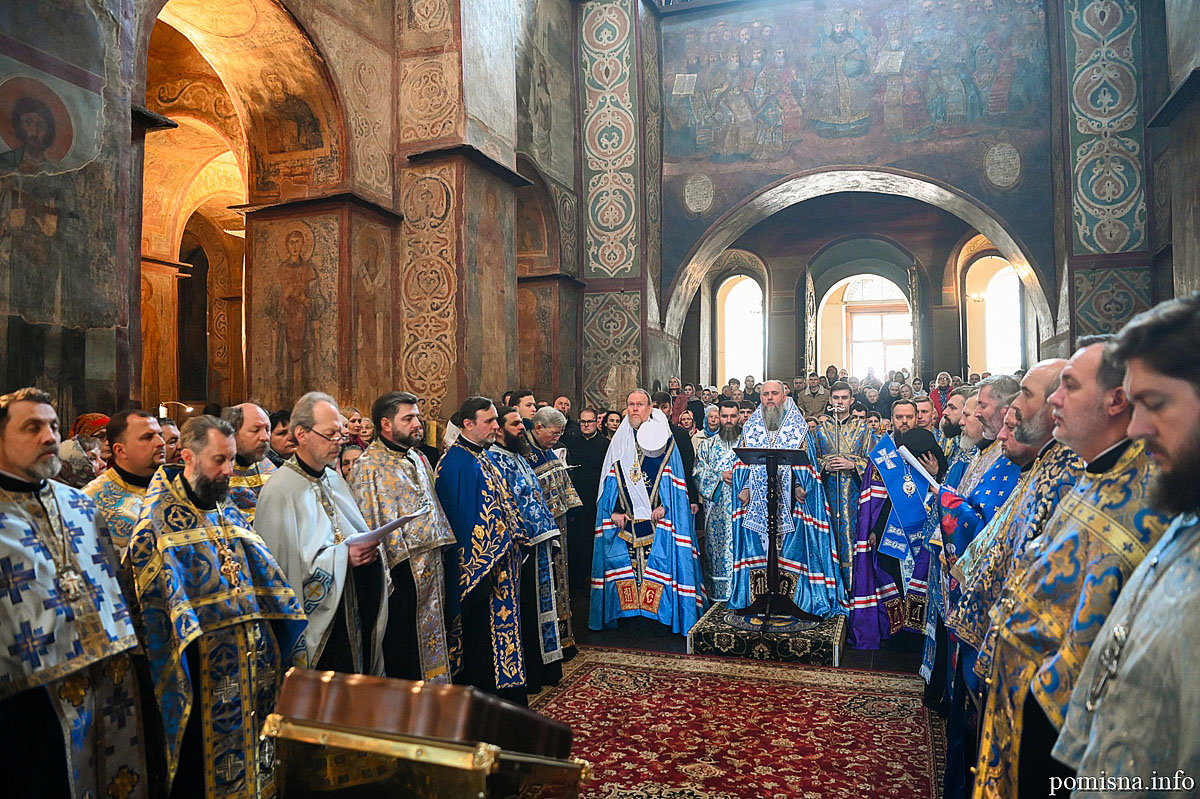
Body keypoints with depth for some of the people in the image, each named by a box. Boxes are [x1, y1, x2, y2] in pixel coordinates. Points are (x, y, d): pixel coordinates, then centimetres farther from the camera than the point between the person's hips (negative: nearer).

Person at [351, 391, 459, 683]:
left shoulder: (418, 459, 13)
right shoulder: (369, 467, -12)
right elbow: (369, 523, -15)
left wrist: (445, 546, 16)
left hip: (433, 569, 8)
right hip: (402, 571, -8)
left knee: (435, 639, 16)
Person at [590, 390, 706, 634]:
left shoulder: (663, 438, 4)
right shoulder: (620, 440, 11)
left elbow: (671, 477, -1)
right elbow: (611, 479, 8)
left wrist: (664, 505, -13)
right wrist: (615, 511, -2)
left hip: (656, 516, -2)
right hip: (624, 518, 3)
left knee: (657, 558, -5)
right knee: (624, 558, 1)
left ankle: (656, 609, 4)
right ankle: (628, 611, 11)